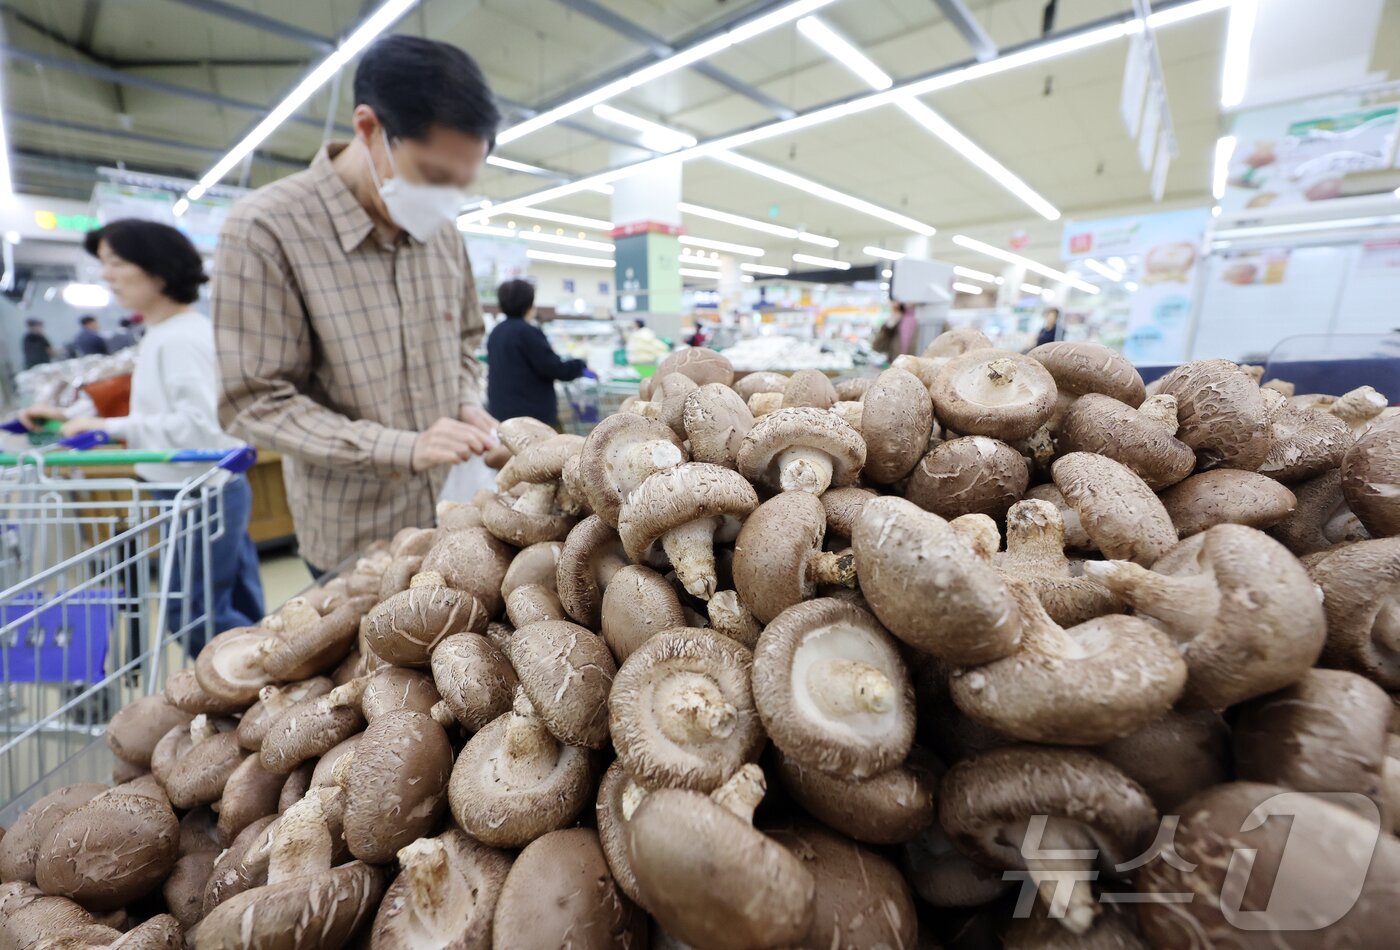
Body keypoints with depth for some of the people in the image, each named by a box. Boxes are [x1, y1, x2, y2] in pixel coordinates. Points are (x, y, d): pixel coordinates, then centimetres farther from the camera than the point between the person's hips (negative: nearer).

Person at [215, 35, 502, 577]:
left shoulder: (442, 233, 1)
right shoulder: (265, 230, -15)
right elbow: (255, 402, -15)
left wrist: (468, 405, -7)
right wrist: (403, 449, -26)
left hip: (452, 510, 5)